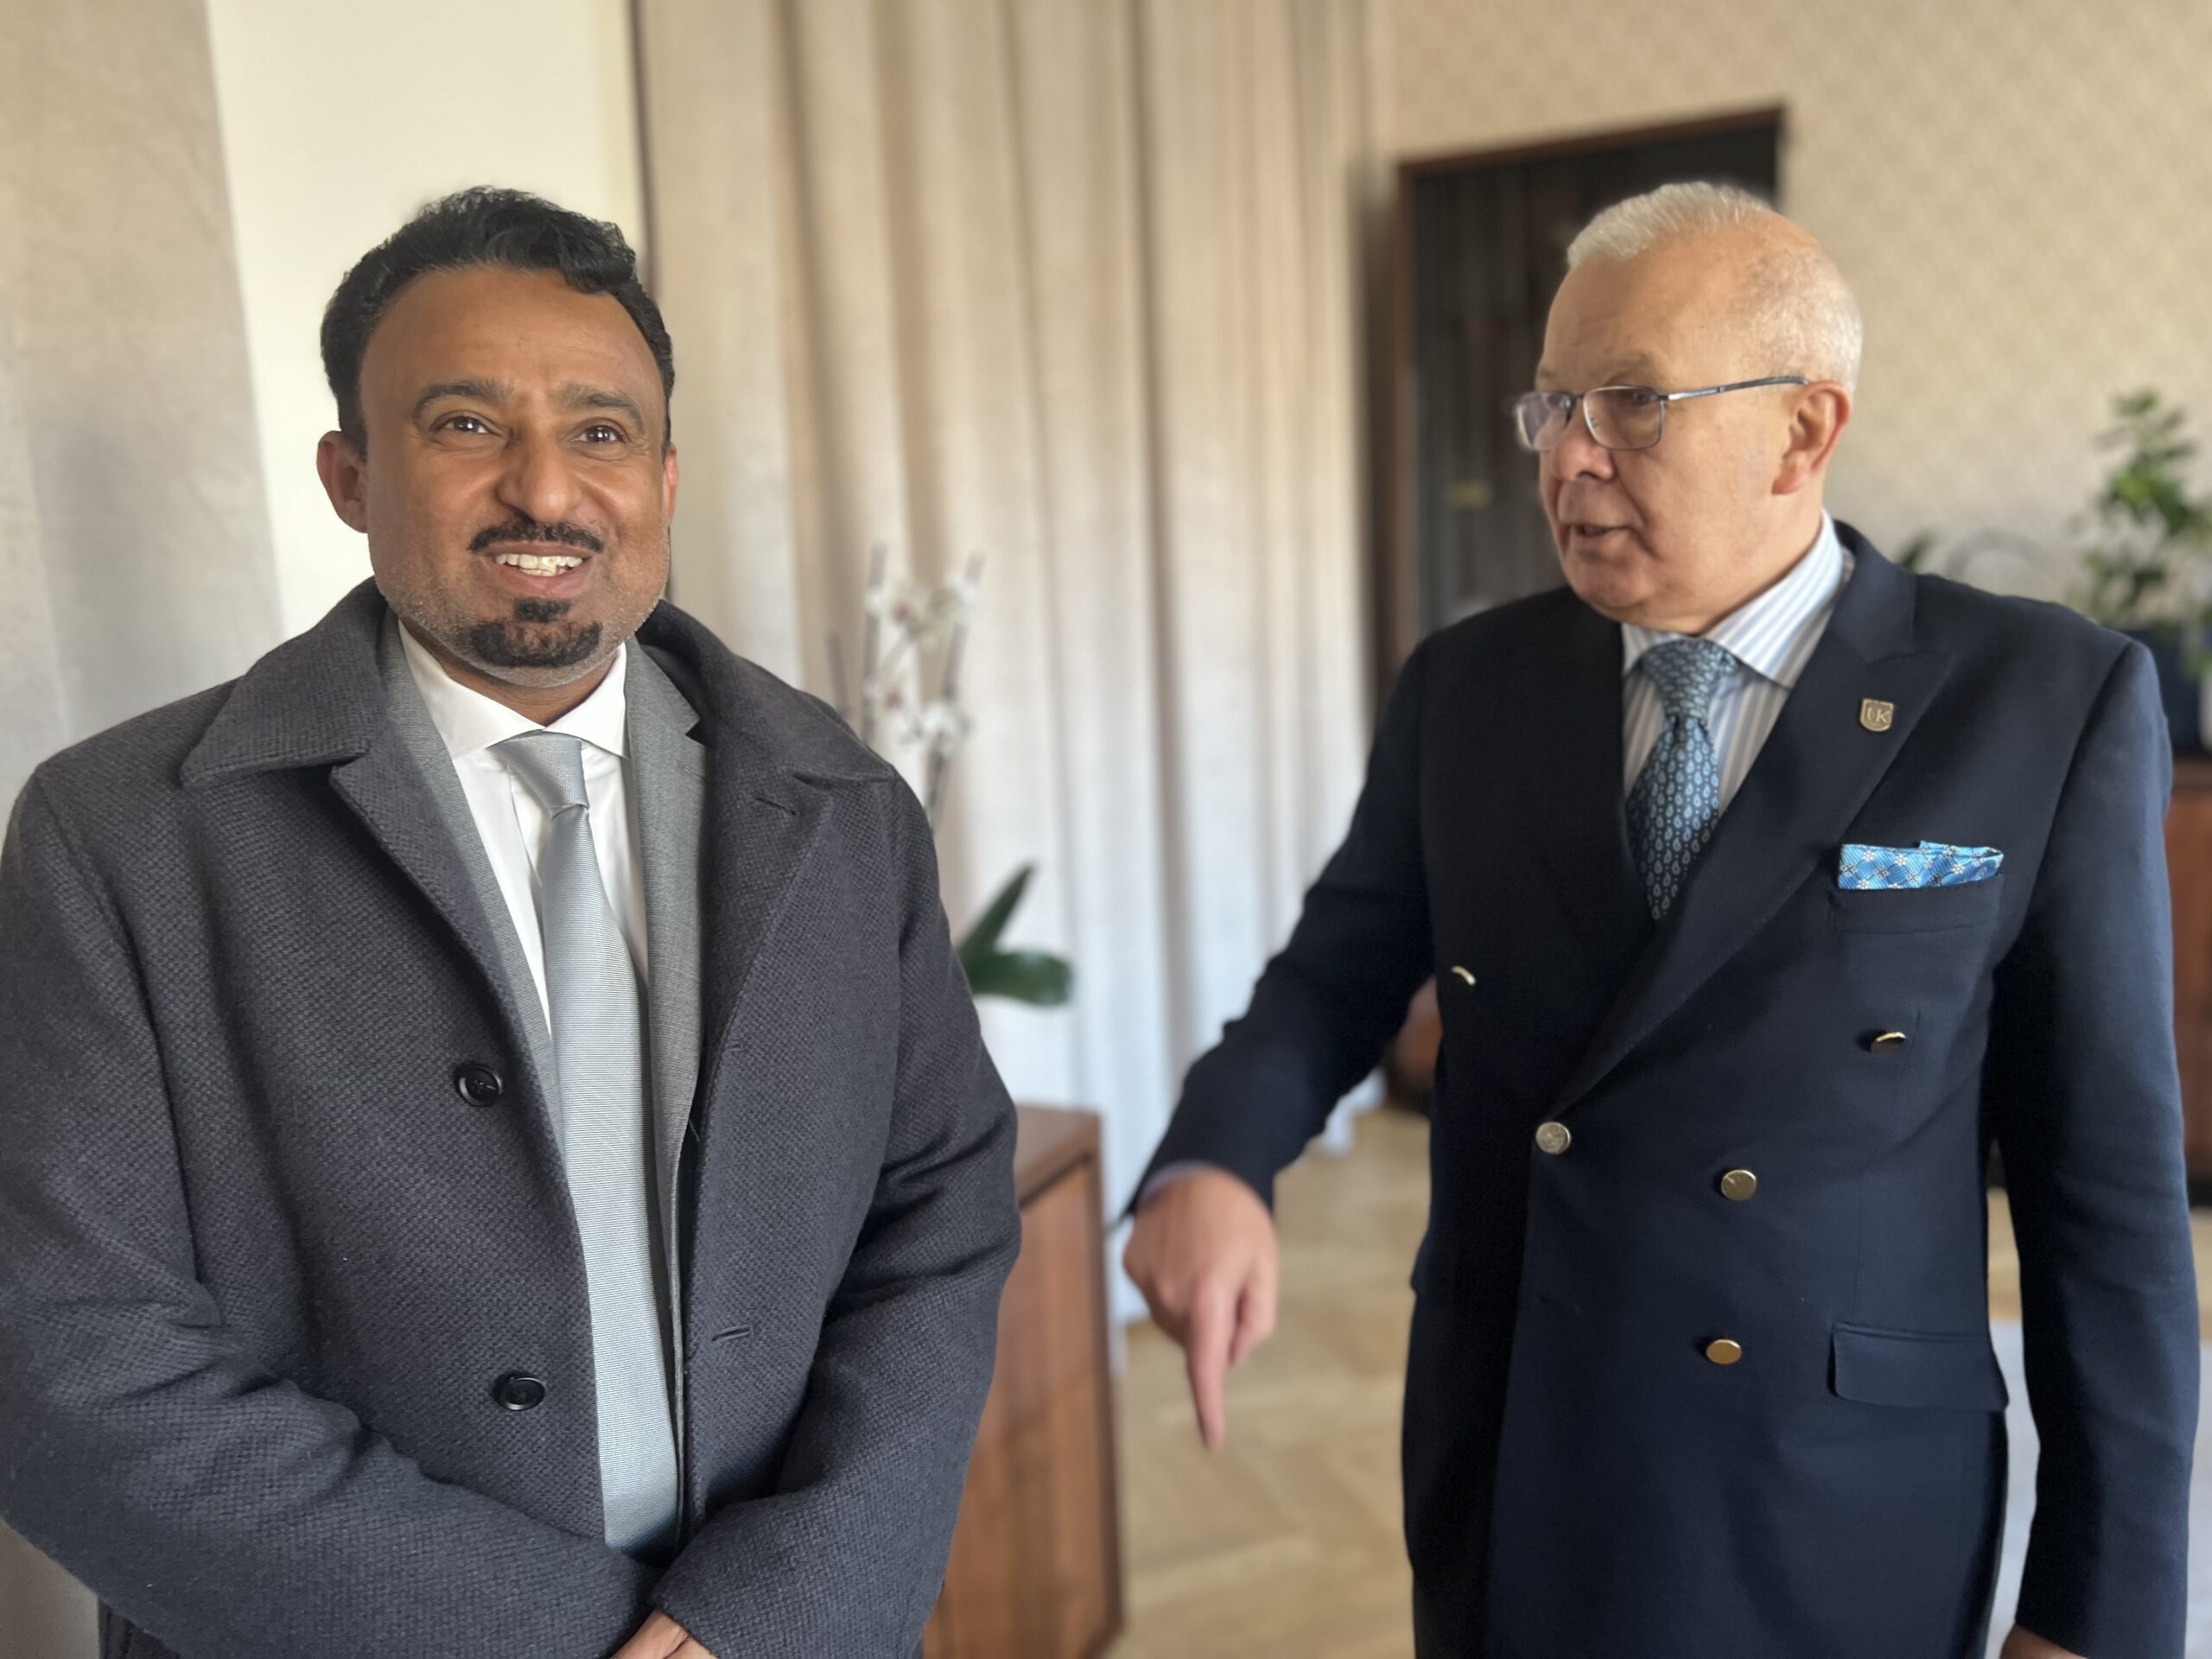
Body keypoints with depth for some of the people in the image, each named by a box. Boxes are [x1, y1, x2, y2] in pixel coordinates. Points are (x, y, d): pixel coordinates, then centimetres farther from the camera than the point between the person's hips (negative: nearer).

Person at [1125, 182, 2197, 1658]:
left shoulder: (2046, 703, -11)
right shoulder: (1468, 688, -2)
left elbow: (2105, 1173, -8)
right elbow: (1339, 972, 3)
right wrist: (1212, 1162, -18)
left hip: (1833, 1519, -2)